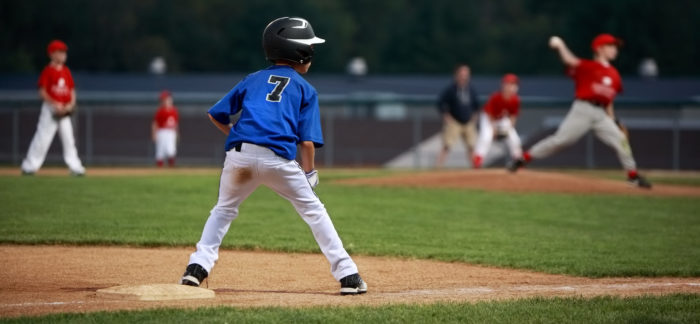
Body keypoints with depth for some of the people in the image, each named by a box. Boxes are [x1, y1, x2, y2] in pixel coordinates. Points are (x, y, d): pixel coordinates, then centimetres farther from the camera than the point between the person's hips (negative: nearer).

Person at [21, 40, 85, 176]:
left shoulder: (66, 71, 12)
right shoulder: (48, 71, -6)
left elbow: (72, 90, 16)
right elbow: (42, 92, -11)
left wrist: (71, 104, -2)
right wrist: (55, 105, -19)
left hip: (65, 111, 6)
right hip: (50, 109, -6)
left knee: (68, 138, 5)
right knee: (42, 138, -8)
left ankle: (75, 167, 6)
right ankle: (29, 166, -2)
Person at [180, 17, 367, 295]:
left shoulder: (253, 80, 22)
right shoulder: (305, 89, 13)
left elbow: (216, 115, 19)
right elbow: (307, 141, 5)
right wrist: (308, 173, 17)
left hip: (239, 155, 3)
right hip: (278, 158, -2)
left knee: (224, 210, 24)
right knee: (313, 211, 11)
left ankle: (198, 266, 10)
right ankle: (347, 275, 7)